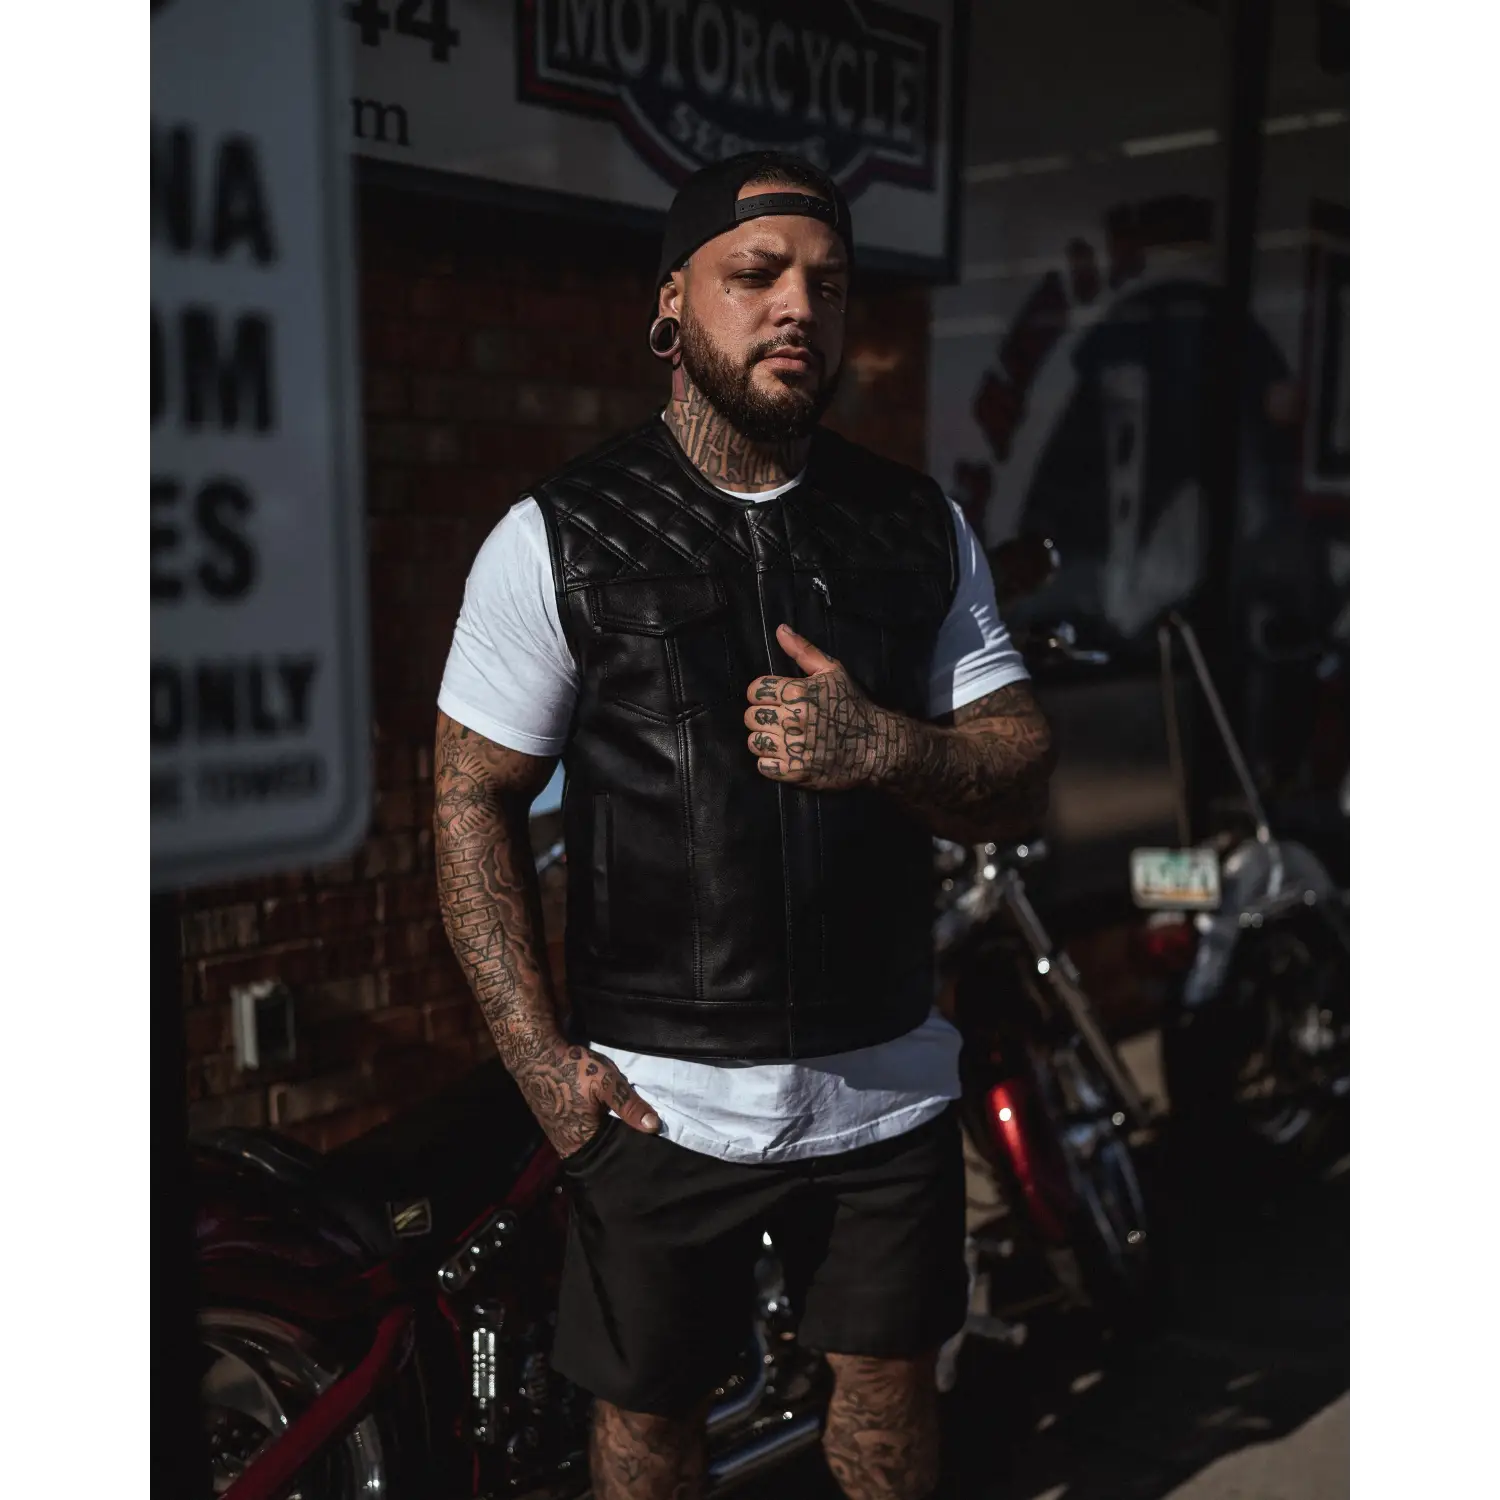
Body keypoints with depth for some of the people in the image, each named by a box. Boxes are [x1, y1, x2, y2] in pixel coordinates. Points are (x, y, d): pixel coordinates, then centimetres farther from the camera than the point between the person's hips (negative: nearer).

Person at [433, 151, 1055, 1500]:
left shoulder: (924, 529, 2)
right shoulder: (558, 540, -7)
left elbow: (1024, 782, 1)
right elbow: (475, 804, -5)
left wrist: (884, 747, -20)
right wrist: (542, 1060, -11)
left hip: (891, 1084, 3)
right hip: (663, 1105, -2)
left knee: (892, 1387, 20)